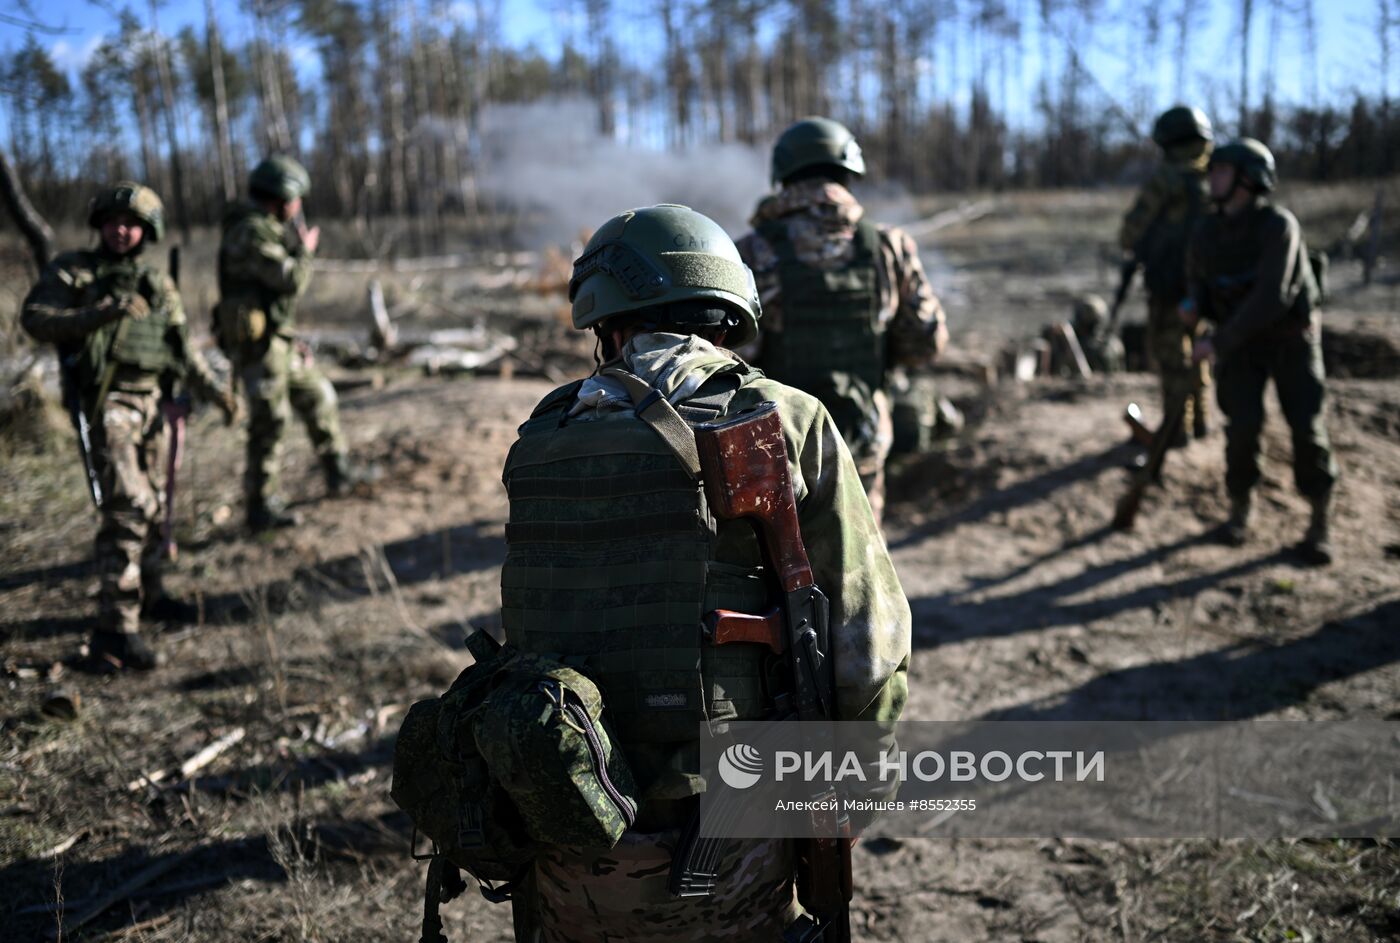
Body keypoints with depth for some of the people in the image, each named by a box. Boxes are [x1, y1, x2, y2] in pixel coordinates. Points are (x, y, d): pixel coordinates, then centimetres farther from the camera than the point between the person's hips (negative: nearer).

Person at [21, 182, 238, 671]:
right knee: (127, 507, -18)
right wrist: (100, 314, -27)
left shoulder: (158, 285, 14)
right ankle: (114, 630, -18)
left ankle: (147, 595, 37)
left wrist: (215, 391, 3)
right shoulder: (71, 271, 1)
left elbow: (182, 348, 14)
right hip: (105, 403, -6)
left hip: (149, 403, 6)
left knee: (152, 506, 17)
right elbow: (35, 318, -14)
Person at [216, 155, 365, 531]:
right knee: (269, 423, -6)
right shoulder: (252, 233, -17)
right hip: (257, 343, -10)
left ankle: (338, 471, 31)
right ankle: (262, 507, 2)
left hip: (280, 340, 10)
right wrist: (305, 250, -6)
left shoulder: (267, 230, 15)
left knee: (318, 398, 18)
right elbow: (292, 280, -21)